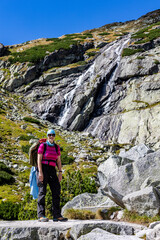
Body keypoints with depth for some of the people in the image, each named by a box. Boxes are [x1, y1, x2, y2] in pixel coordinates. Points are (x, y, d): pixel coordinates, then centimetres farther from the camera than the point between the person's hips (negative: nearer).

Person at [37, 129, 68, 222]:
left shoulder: (57, 147, 13)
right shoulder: (42, 146, -1)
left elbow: (58, 161, 13)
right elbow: (39, 159, -7)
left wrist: (60, 172, 4)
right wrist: (40, 172, -16)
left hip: (52, 171, 5)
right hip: (43, 169, -5)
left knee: (56, 191, -3)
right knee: (42, 192, -7)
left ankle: (57, 215, -1)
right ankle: (41, 215, -5)